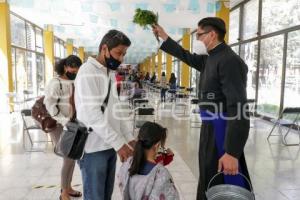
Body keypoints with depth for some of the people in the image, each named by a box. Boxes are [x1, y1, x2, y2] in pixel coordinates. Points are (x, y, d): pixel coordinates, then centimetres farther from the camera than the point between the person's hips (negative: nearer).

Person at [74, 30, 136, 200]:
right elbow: (93, 114, -22)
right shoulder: (88, 72, -14)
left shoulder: (111, 73, 12)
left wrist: (130, 137, 3)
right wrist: (119, 143, -23)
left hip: (109, 146, 8)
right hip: (93, 148, -8)